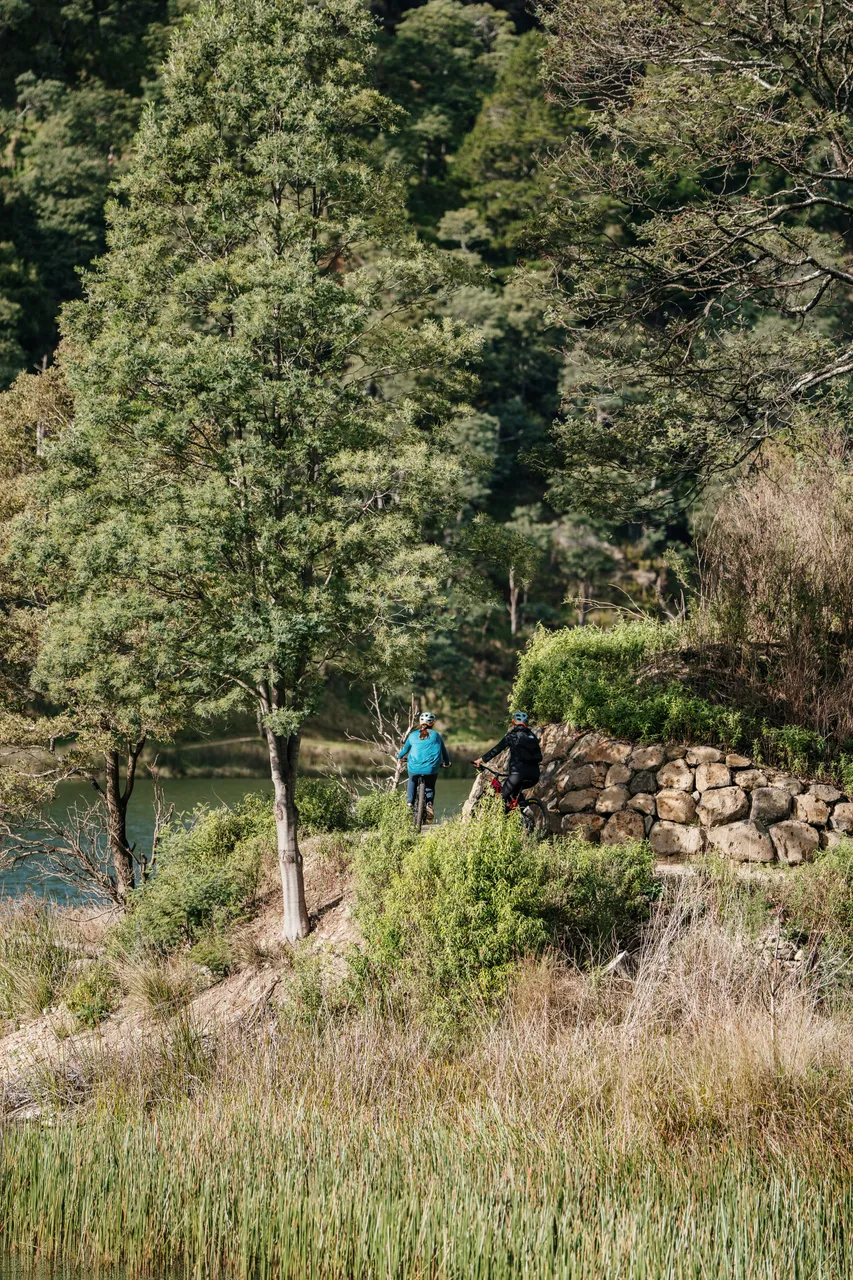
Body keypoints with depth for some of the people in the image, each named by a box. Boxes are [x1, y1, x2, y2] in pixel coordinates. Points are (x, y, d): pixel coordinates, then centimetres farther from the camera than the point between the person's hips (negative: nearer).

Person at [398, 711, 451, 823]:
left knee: (412, 781, 31)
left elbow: (405, 749, 24)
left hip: (415, 767, 1)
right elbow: (444, 751, 19)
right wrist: (447, 763, 36)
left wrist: (400, 757, 45)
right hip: (431, 768, -1)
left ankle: (410, 803, 16)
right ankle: (430, 804, -6)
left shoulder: (413, 735, 11)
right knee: (430, 787, 20)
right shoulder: (436, 735, 9)